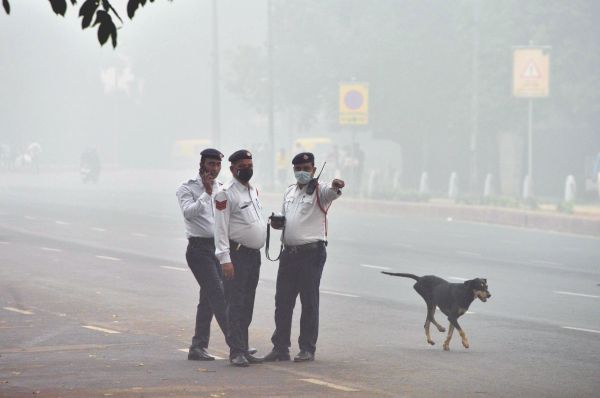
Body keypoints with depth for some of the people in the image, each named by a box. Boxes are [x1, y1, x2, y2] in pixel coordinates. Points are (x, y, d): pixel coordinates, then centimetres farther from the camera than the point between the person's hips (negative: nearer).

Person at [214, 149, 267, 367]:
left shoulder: (253, 190, 15)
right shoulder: (226, 193, -10)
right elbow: (221, 228, -14)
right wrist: (225, 259, -20)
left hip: (254, 254, 8)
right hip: (237, 254, -8)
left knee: (247, 306, 11)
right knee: (236, 305, -9)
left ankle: (244, 350, 16)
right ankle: (236, 352, -9)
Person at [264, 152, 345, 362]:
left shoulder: (319, 190, -5)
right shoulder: (289, 191, 17)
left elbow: (330, 193, -29)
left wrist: (335, 187, -53)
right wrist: (277, 222, 5)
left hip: (311, 252, -7)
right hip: (289, 251, 7)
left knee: (309, 302, -3)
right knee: (282, 301, 8)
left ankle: (307, 348, 3)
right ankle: (280, 347, 15)